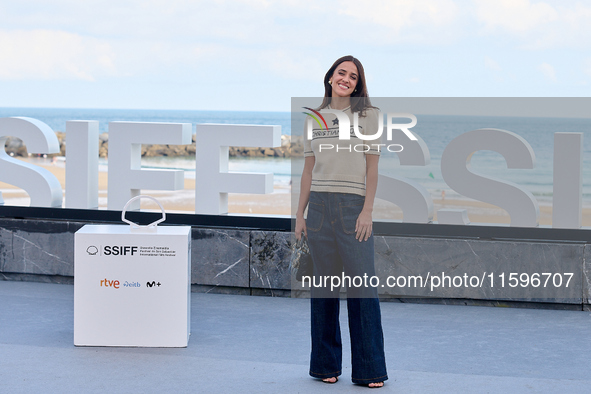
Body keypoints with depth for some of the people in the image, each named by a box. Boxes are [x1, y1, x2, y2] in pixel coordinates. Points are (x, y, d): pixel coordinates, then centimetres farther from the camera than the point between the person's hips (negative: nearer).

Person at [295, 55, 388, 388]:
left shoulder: (368, 115, 6)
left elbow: (372, 168, 1)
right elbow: (309, 170, 16)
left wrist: (367, 211, -9)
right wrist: (300, 213, 9)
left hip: (354, 206, -3)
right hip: (319, 207, 3)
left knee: (362, 284, -7)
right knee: (323, 284, 4)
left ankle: (369, 370, -2)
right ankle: (326, 366, 12)